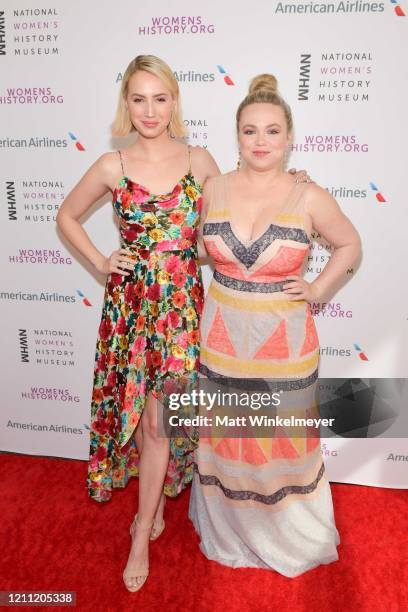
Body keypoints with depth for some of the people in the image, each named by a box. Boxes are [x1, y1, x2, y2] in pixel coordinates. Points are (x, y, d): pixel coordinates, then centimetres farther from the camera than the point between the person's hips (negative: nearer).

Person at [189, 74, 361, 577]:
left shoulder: (308, 198, -8)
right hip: (221, 336, 3)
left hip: (283, 342, -2)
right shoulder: (214, 189, -2)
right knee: (225, 440, 17)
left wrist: (317, 290, -2)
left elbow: (350, 245, 8)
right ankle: (228, 531, 46)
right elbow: (195, 244, 15)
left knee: (283, 442, 14)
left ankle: (287, 535, 45)